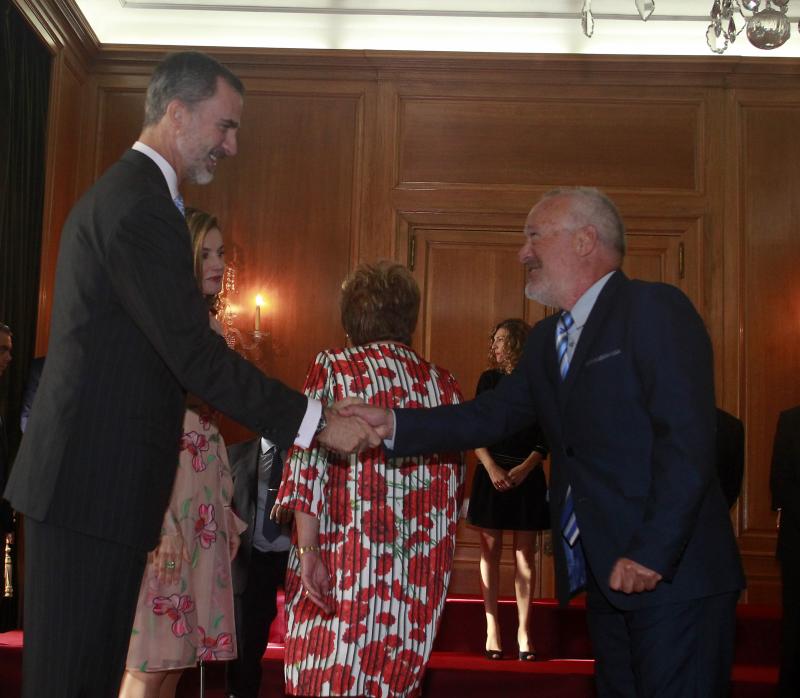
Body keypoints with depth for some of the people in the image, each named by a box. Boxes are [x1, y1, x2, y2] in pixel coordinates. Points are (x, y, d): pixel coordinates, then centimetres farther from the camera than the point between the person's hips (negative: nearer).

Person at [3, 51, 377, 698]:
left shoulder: (117, 194, 19)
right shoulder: (140, 207, -15)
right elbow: (196, 355, -20)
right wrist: (319, 422, -16)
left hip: (79, 478, 10)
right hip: (96, 482, -10)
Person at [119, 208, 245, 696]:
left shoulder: (209, 327, 15)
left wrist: (227, 509, 18)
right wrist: (159, 521, -20)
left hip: (202, 500, 8)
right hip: (161, 495, -8)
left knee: (175, 653, 10)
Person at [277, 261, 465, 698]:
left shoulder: (334, 369, -2)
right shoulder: (443, 385, 8)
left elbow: (310, 462, -10)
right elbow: (453, 484, 12)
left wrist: (308, 550, -10)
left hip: (348, 561, -4)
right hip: (421, 575, 4)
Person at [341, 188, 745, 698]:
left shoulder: (655, 309, -11)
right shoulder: (546, 340, 15)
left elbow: (688, 440, -18)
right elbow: (491, 417, 10)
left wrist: (652, 553, -21)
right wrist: (392, 424, 0)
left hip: (673, 578, -8)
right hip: (607, 579, 8)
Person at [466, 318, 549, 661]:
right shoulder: (488, 379, 4)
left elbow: (545, 440, 0)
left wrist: (524, 468, -15)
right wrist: (492, 468, -12)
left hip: (527, 476, -1)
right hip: (491, 472, 1)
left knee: (524, 552, 2)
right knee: (490, 549, 1)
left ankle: (523, 630, 7)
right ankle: (492, 628, 6)